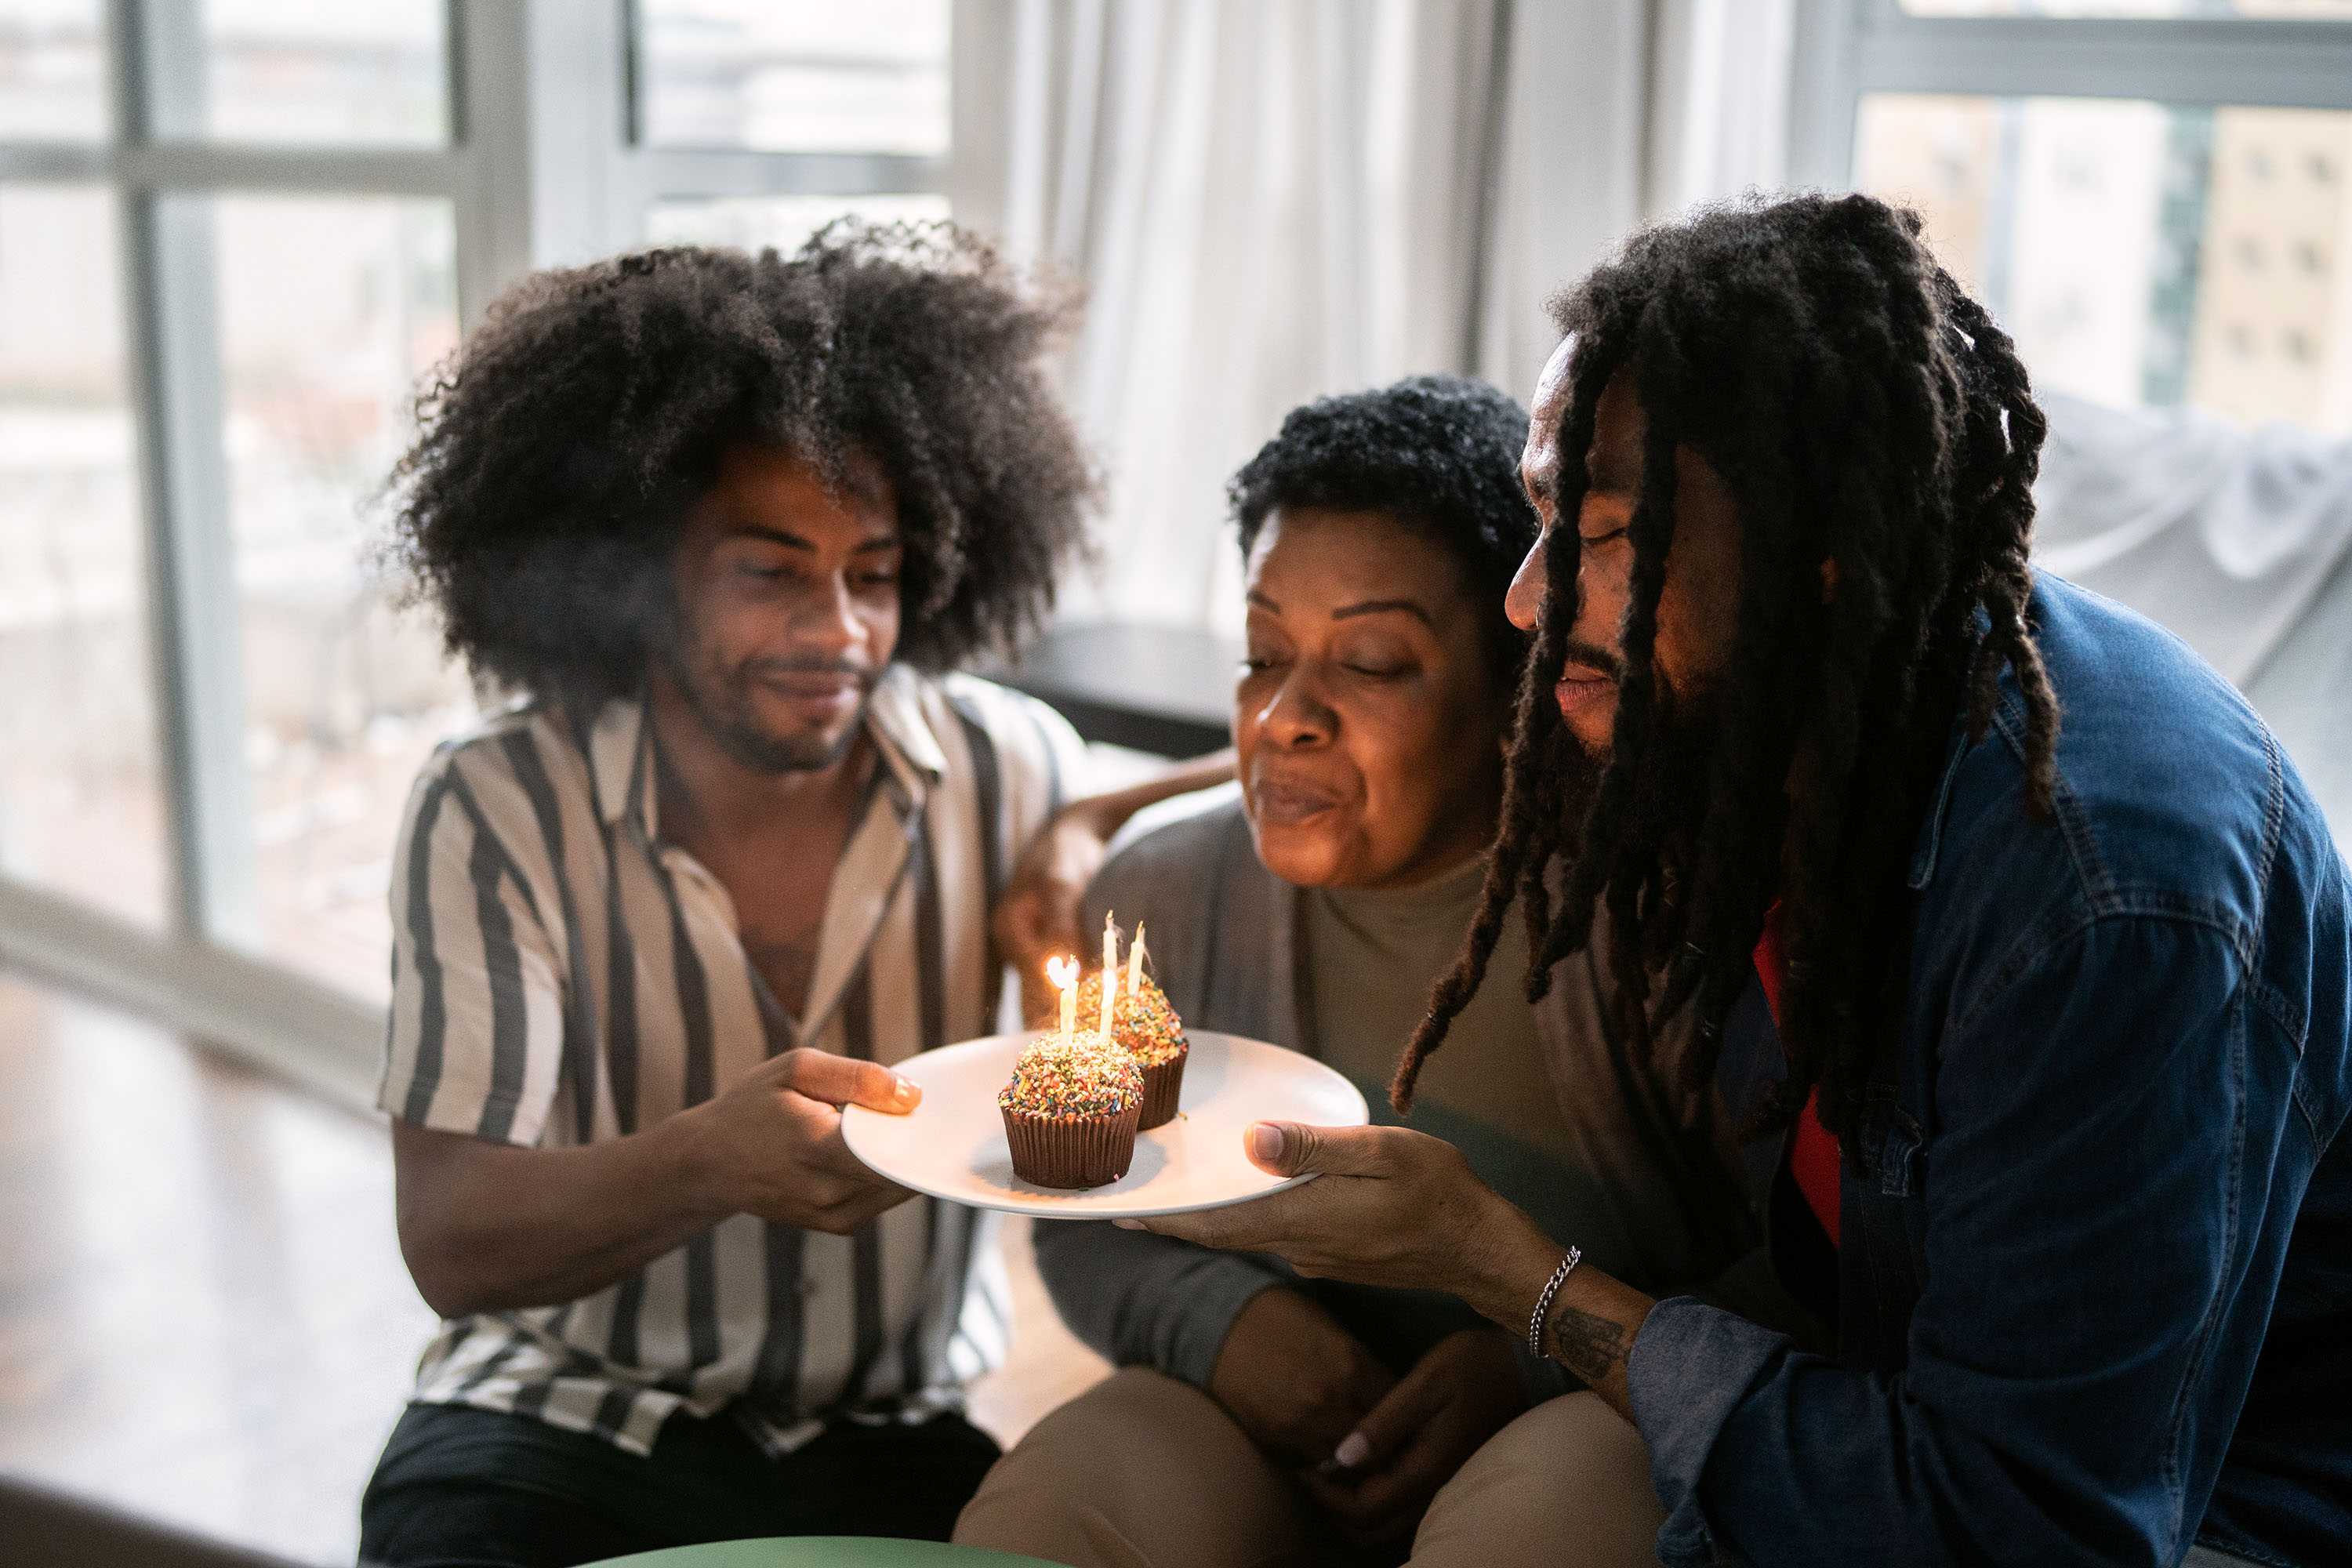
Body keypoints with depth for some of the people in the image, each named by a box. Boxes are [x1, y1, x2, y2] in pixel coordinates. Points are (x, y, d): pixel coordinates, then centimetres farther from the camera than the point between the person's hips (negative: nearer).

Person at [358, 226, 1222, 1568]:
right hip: (570, 1408, -1)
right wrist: (711, 1161, -35)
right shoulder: (496, 812, -10)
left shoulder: (1016, 773, -6)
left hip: (897, 1434, 1)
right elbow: (451, 1243, -15)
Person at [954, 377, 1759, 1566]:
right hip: (1257, 1449, 2)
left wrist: (1539, 1365, -20)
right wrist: (1216, 1318, -9)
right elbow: (1086, 1230, 13)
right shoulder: (1159, 899, 0)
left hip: (1582, 1452, -1)